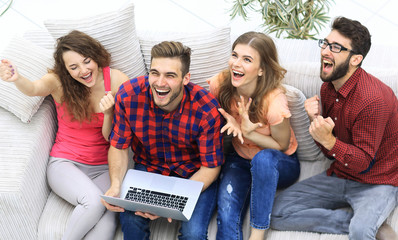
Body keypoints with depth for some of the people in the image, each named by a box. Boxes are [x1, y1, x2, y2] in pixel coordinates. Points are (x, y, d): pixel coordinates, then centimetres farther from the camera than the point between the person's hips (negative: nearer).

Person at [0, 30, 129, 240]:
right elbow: (34, 88, -30)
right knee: (93, 201, -33)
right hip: (64, 163, -1)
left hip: (103, 167, 1)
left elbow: (111, 137, -1)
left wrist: (108, 113, -22)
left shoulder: (116, 81, -4)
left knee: (107, 222, -31)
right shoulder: (59, 82, -5)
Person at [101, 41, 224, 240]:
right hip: (147, 167, 2)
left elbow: (210, 167, -15)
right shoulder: (128, 96, -19)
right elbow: (119, 147, -5)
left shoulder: (207, 109, -25)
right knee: (130, 221, -26)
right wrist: (116, 185, -25)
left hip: (194, 174, -1)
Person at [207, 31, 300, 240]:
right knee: (226, 211, -27)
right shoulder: (220, 84, -16)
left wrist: (248, 132, -27)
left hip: (280, 165, -3)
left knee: (263, 158, -40)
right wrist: (231, 123, -20)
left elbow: (282, 146, -12)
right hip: (239, 160, 3)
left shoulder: (274, 100, -28)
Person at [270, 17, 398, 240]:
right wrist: (316, 121, -13)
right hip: (340, 176, 9)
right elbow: (329, 152, 6)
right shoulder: (328, 88, 2)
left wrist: (329, 140, -34)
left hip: (376, 182, -9)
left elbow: (363, 163, -19)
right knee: (279, 213, -7)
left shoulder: (373, 99, -23)